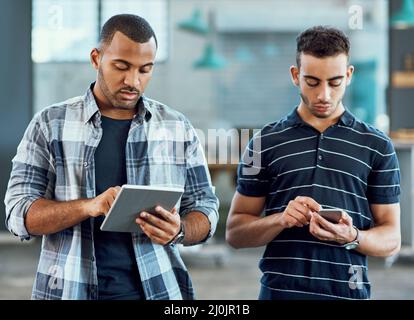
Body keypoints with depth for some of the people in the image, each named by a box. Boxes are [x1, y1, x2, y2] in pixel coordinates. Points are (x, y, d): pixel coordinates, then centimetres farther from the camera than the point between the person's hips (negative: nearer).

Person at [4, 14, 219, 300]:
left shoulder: (179, 129, 5)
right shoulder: (50, 126, 0)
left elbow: (205, 209, 7)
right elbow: (19, 214, -6)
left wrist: (179, 231, -16)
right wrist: (89, 206, -23)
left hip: (157, 289, 1)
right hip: (71, 289, -1)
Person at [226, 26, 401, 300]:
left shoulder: (377, 146, 2)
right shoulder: (266, 143, 3)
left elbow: (392, 239, 2)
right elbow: (235, 232, 3)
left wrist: (351, 237, -18)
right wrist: (281, 219, -15)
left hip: (348, 291, 0)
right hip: (280, 290, 0)